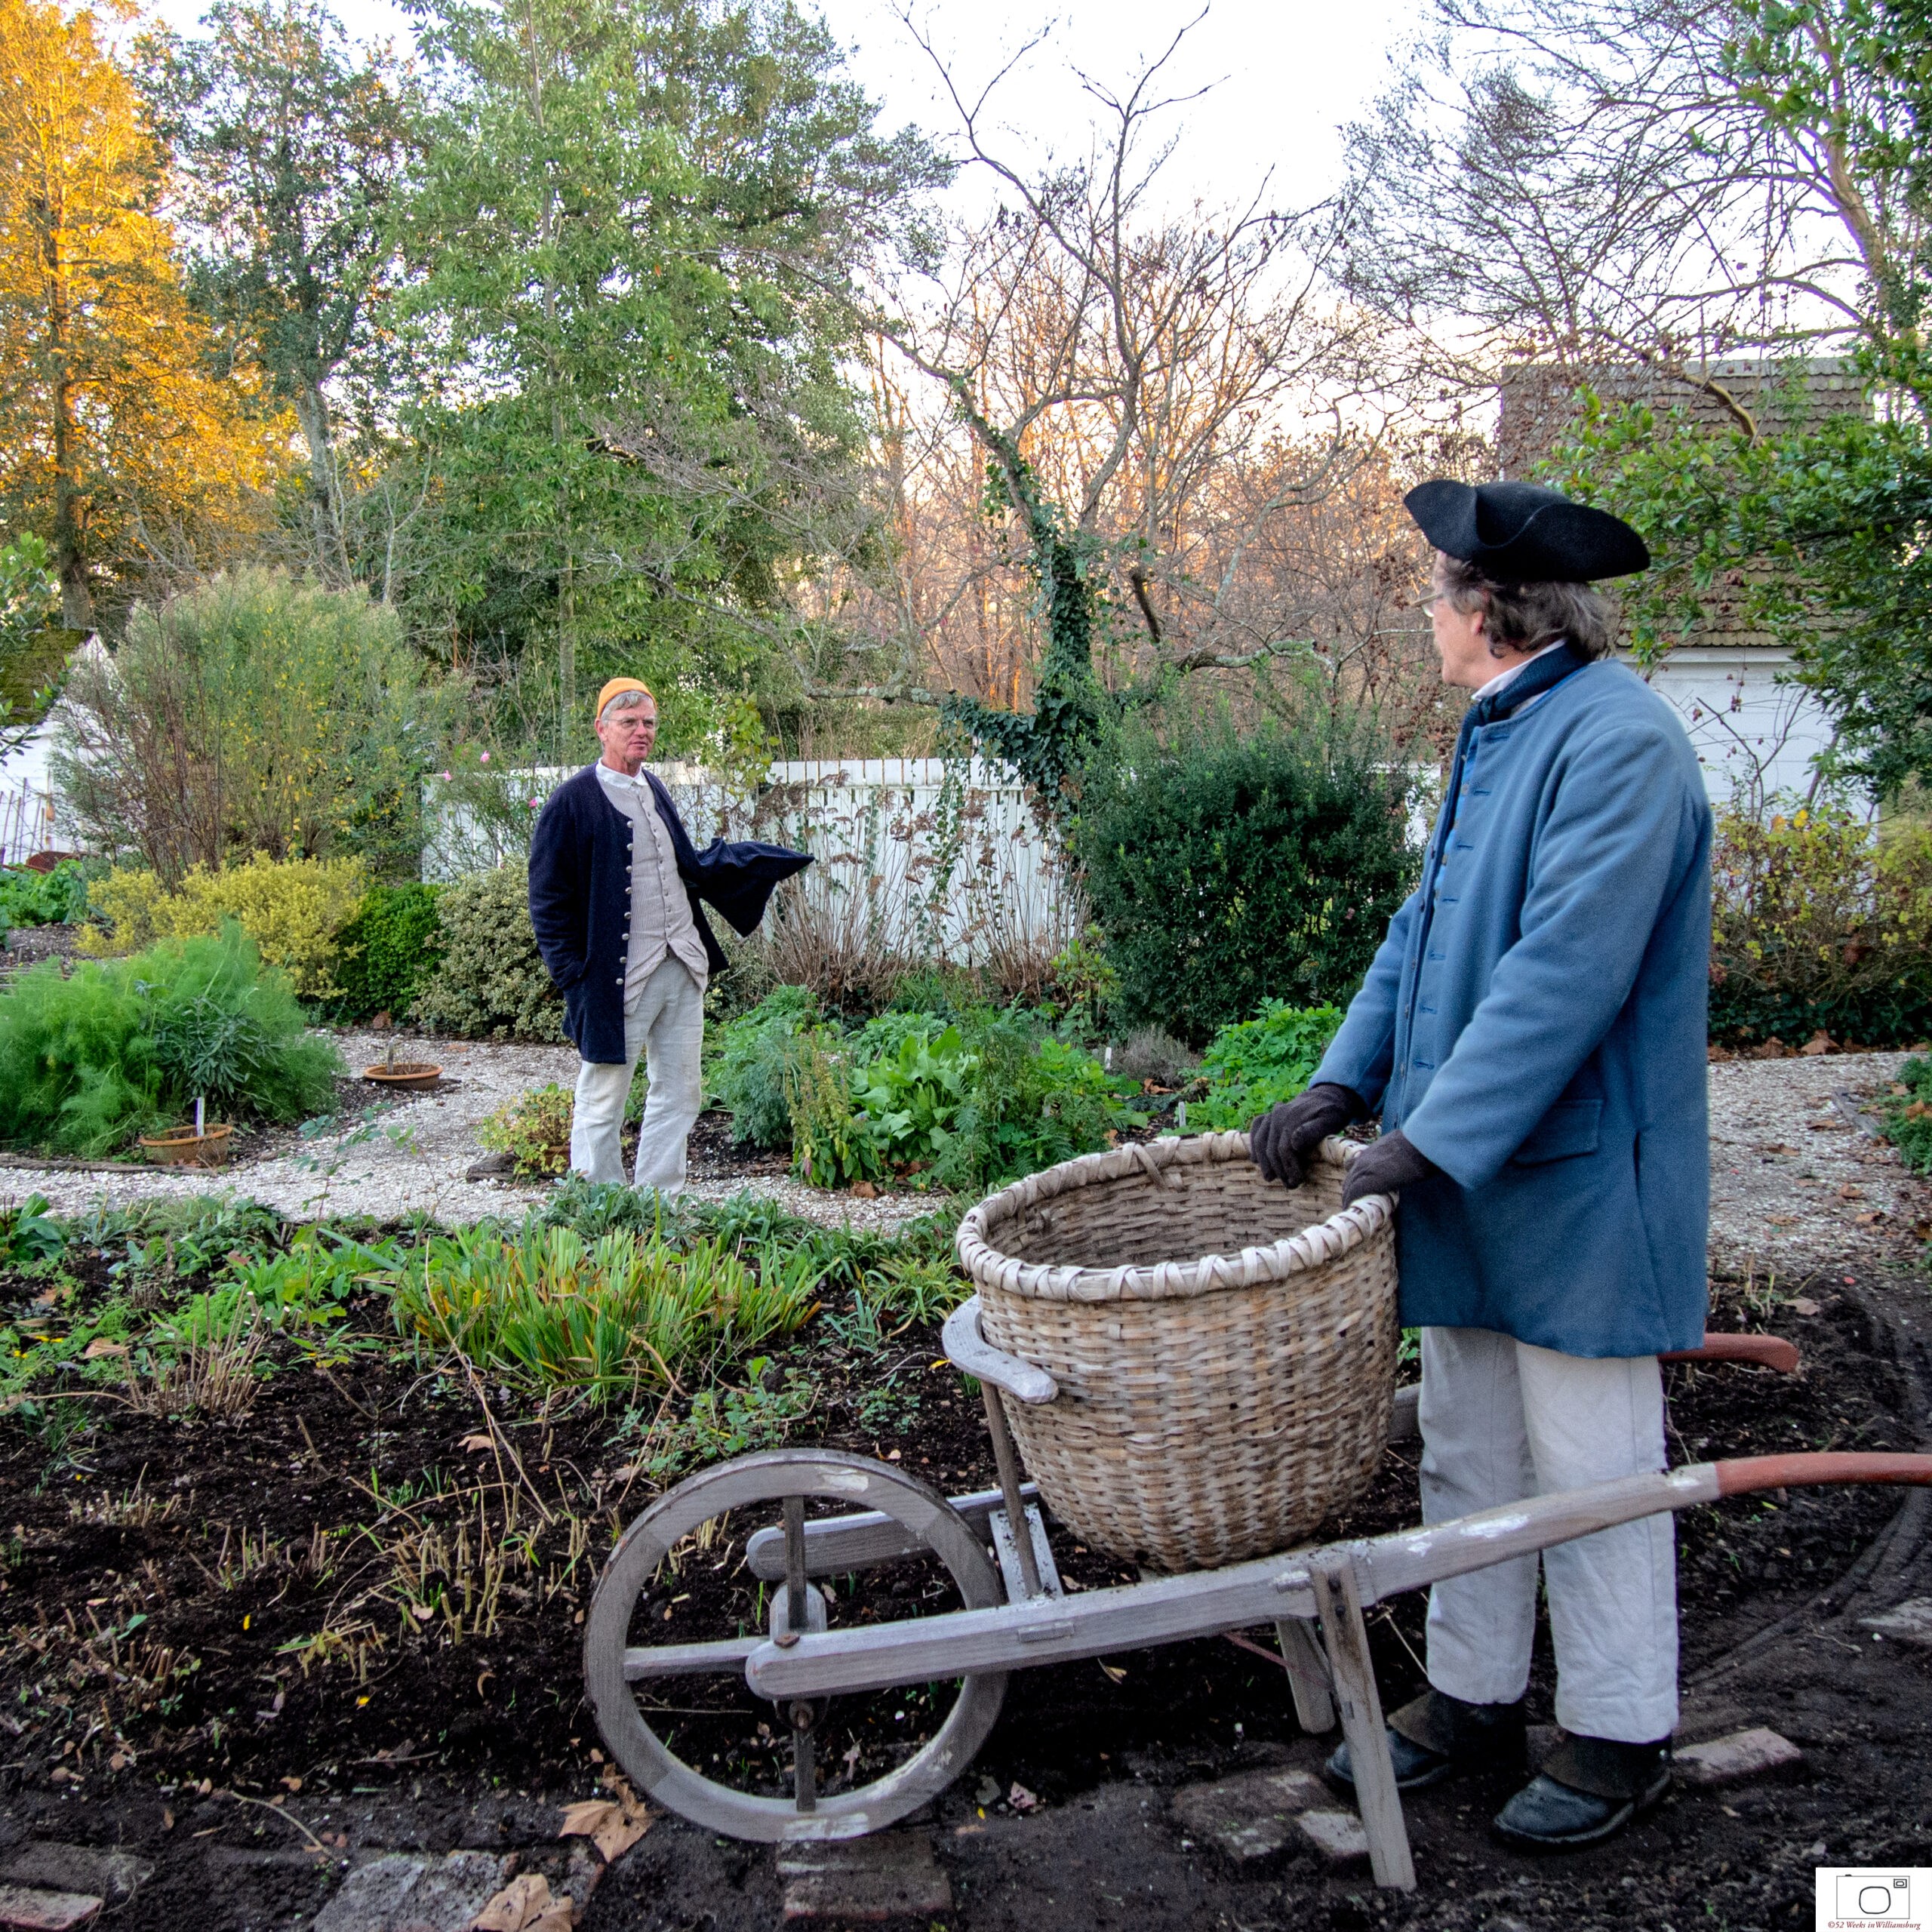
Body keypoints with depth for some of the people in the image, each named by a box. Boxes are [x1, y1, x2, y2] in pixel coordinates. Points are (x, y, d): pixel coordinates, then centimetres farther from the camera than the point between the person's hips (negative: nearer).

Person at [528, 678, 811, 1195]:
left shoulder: (654, 790, 14)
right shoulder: (574, 801, -8)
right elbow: (549, 900, -8)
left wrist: (756, 858, 20)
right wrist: (574, 976, -14)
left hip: (682, 968, 7)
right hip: (617, 978, -7)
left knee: (679, 1093, 12)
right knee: (602, 1103, 2)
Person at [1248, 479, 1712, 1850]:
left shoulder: (1618, 742, -18)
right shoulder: (1500, 733, 13)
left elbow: (1567, 970, -25)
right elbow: (1428, 928, 14)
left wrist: (1432, 1137, -24)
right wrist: (1345, 1084, 4)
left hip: (1575, 1183, -9)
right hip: (1467, 1170, 9)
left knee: (1590, 1465, 5)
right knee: (1469, 1453, 17)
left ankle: (1622, 1734, 24)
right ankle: (1474, 1696, 33)